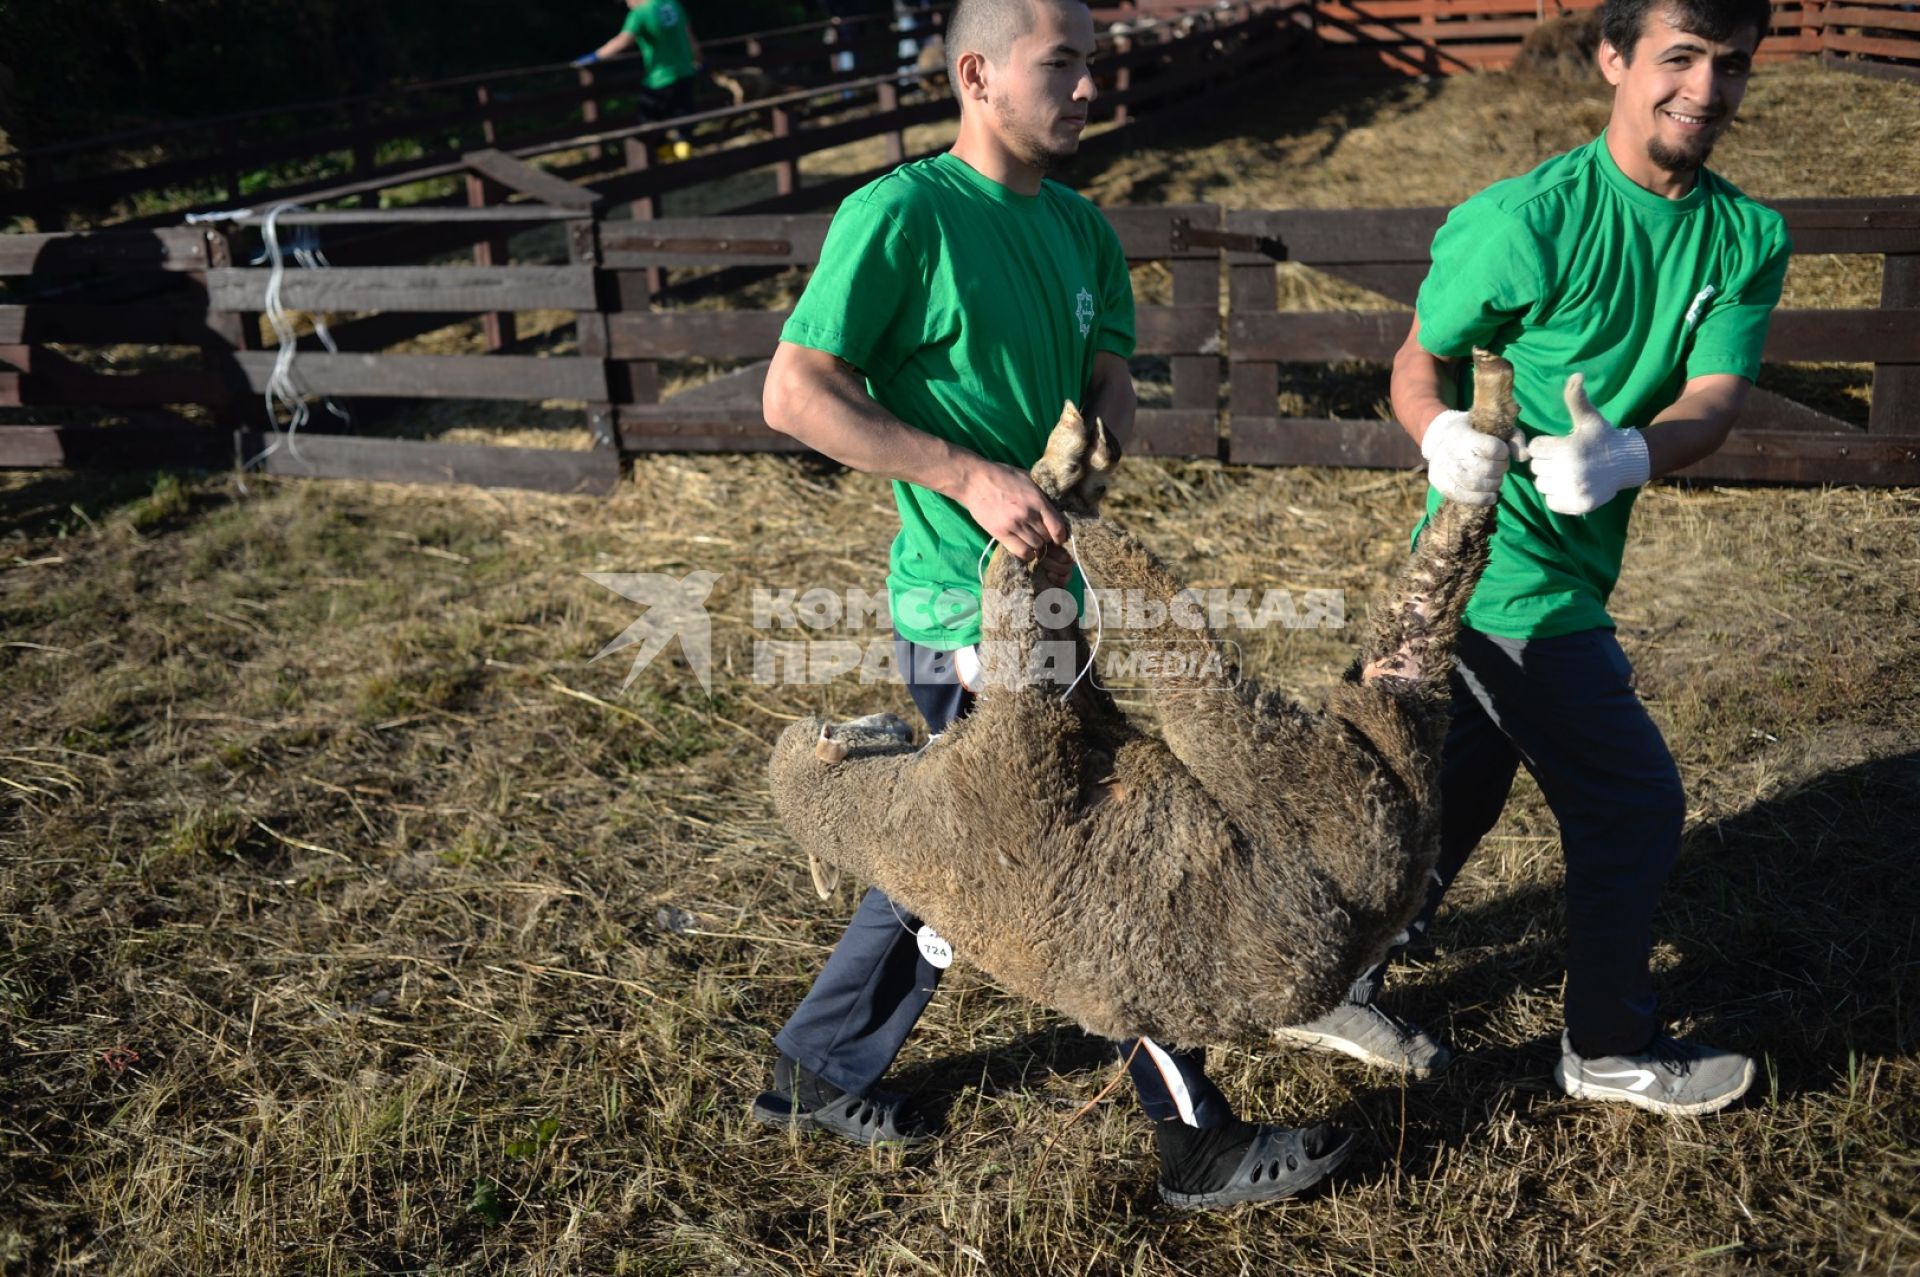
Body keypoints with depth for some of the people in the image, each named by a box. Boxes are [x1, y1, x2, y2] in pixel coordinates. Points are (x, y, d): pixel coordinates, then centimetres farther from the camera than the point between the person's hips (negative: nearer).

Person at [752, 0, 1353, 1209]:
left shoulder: (1079, 227, 10)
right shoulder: (901, 216, -14)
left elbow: (1111, 383, 5)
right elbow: (795, 393, -18)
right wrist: (972, 476, -26)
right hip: (972, 613, -8)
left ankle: (820, 1072, 38)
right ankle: (1201, 1140, 19)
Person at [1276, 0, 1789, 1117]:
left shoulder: (1748, 239, 2)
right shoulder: (1532, 219, -16)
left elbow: (1715, 400, -9)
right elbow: (1419, 362, -10)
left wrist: (1624, 457, -30)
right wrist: (1443, 437, -32)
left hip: (1569, 561, 7)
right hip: (1515, 578, -7)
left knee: (1453, 801, 18)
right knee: (1636, 807, 5)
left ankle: (1334, 989, 35)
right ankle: (1613, 1047, 26)